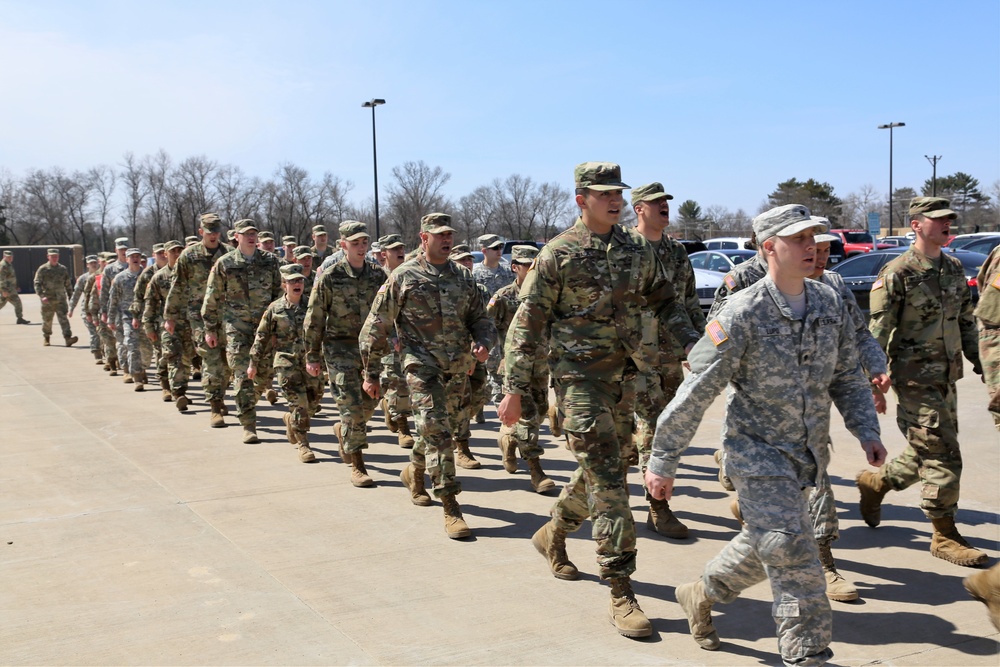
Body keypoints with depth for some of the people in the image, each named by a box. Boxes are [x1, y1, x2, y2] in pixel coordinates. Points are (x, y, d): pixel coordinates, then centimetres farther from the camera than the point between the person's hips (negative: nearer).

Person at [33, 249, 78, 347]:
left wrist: (70, 298, 15)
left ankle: (68, 338, -22)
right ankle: (45, 338, 29)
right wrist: (42, 296, -19)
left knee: (63, 318, -12)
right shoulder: (42, 269, 0)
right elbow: (37, 284, -6)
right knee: (47, 320, 9)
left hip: (60, 299, 1)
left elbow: (68, 284, 16)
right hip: (47, 300, -1)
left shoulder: (63, 269, 10)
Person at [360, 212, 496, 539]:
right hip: (422, 364, -5)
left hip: (458, 367, 6)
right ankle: (451, 509, -13)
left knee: (444, 429, 18)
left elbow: (480, 317, 16)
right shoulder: (403, 277, -3)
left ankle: (414, 471, 46)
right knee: (437, 430, -15)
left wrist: (483, 341, -7)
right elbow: (376, 327, 1)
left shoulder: (463, 276, 10)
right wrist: (371, 373, 2)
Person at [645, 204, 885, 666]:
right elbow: (697, 391, -16)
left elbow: (847, 377, 12)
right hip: (757, 454, -6)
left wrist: (866, 430, -3)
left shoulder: (831, 304, 0)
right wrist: (662, 462, -14)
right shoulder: (743, 312, -18)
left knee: (762, 547, 20)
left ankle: (701, 595, 45)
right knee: (793, 557, -11)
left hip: (807, 456, 7)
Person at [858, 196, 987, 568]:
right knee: (942, 456, -6)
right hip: (915, 379, -8)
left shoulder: (954, 269, 10)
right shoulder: (898, 274, -12)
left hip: (947, 377, 8)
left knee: (928, 453, 15)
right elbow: (878, 330, -13)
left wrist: (977, 357, 14)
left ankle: (875, 483, 38)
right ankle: (944, 536, 6)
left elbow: (966, 320, 20)